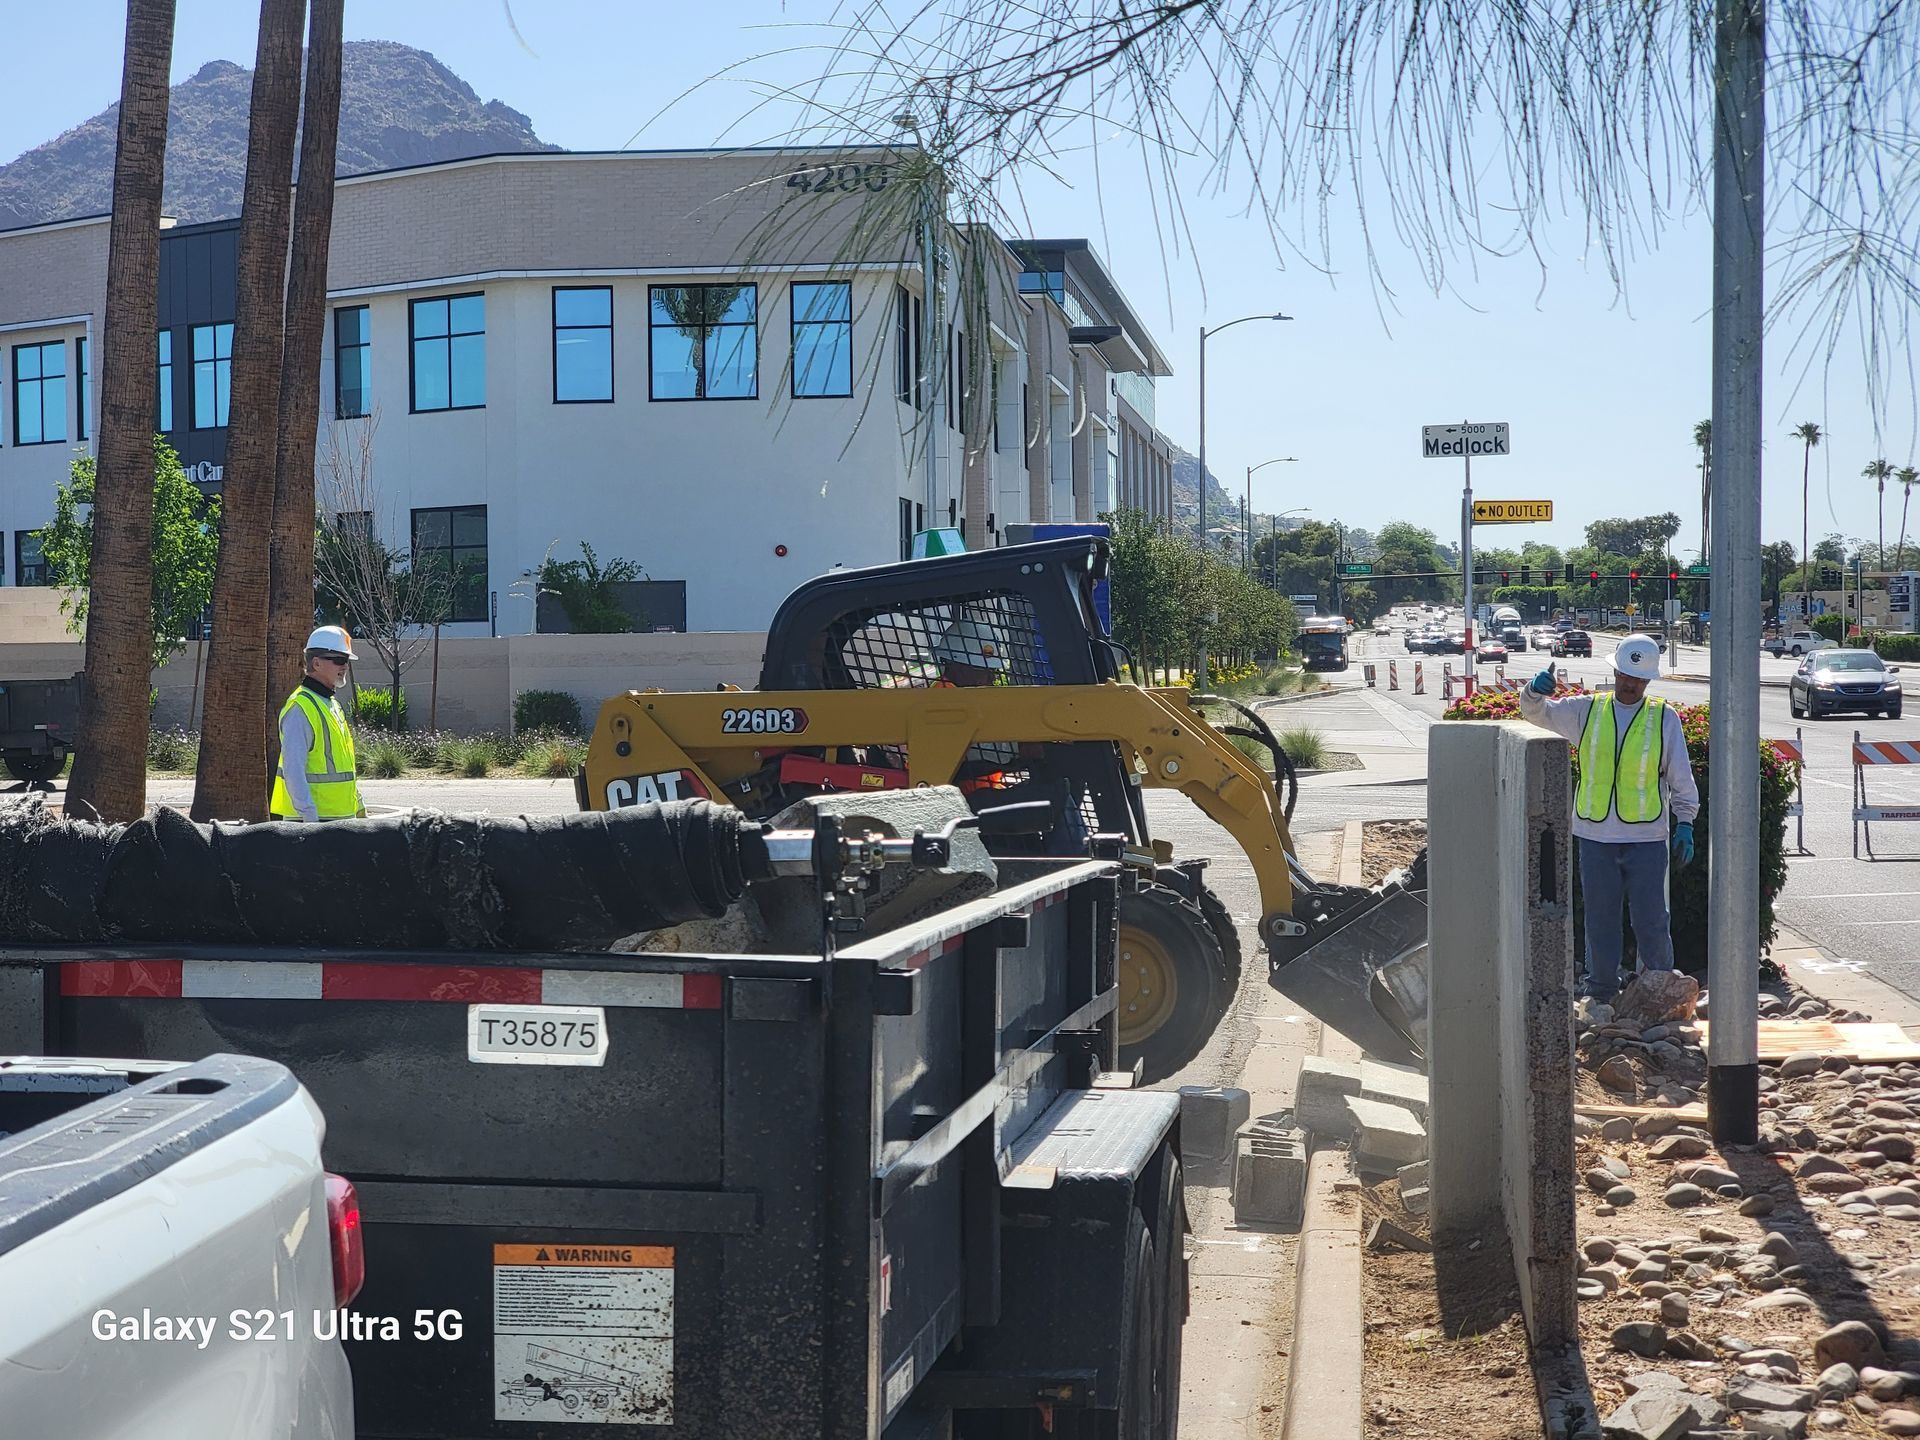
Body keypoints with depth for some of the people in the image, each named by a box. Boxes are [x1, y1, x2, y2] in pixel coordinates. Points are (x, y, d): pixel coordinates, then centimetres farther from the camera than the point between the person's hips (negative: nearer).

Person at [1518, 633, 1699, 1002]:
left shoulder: (1664, 718, 3)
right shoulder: (1586, 711, 7)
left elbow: (1682, 778, 6)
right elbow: (1538, 712, 8)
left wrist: (1685, 824, -2)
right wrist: (1535, 691, -16)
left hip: (1646, 837, -2)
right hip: (1595, 836, 2)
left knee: (1651, 920, 1)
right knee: (1600, 920, 9)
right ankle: (1601, 993, 20)